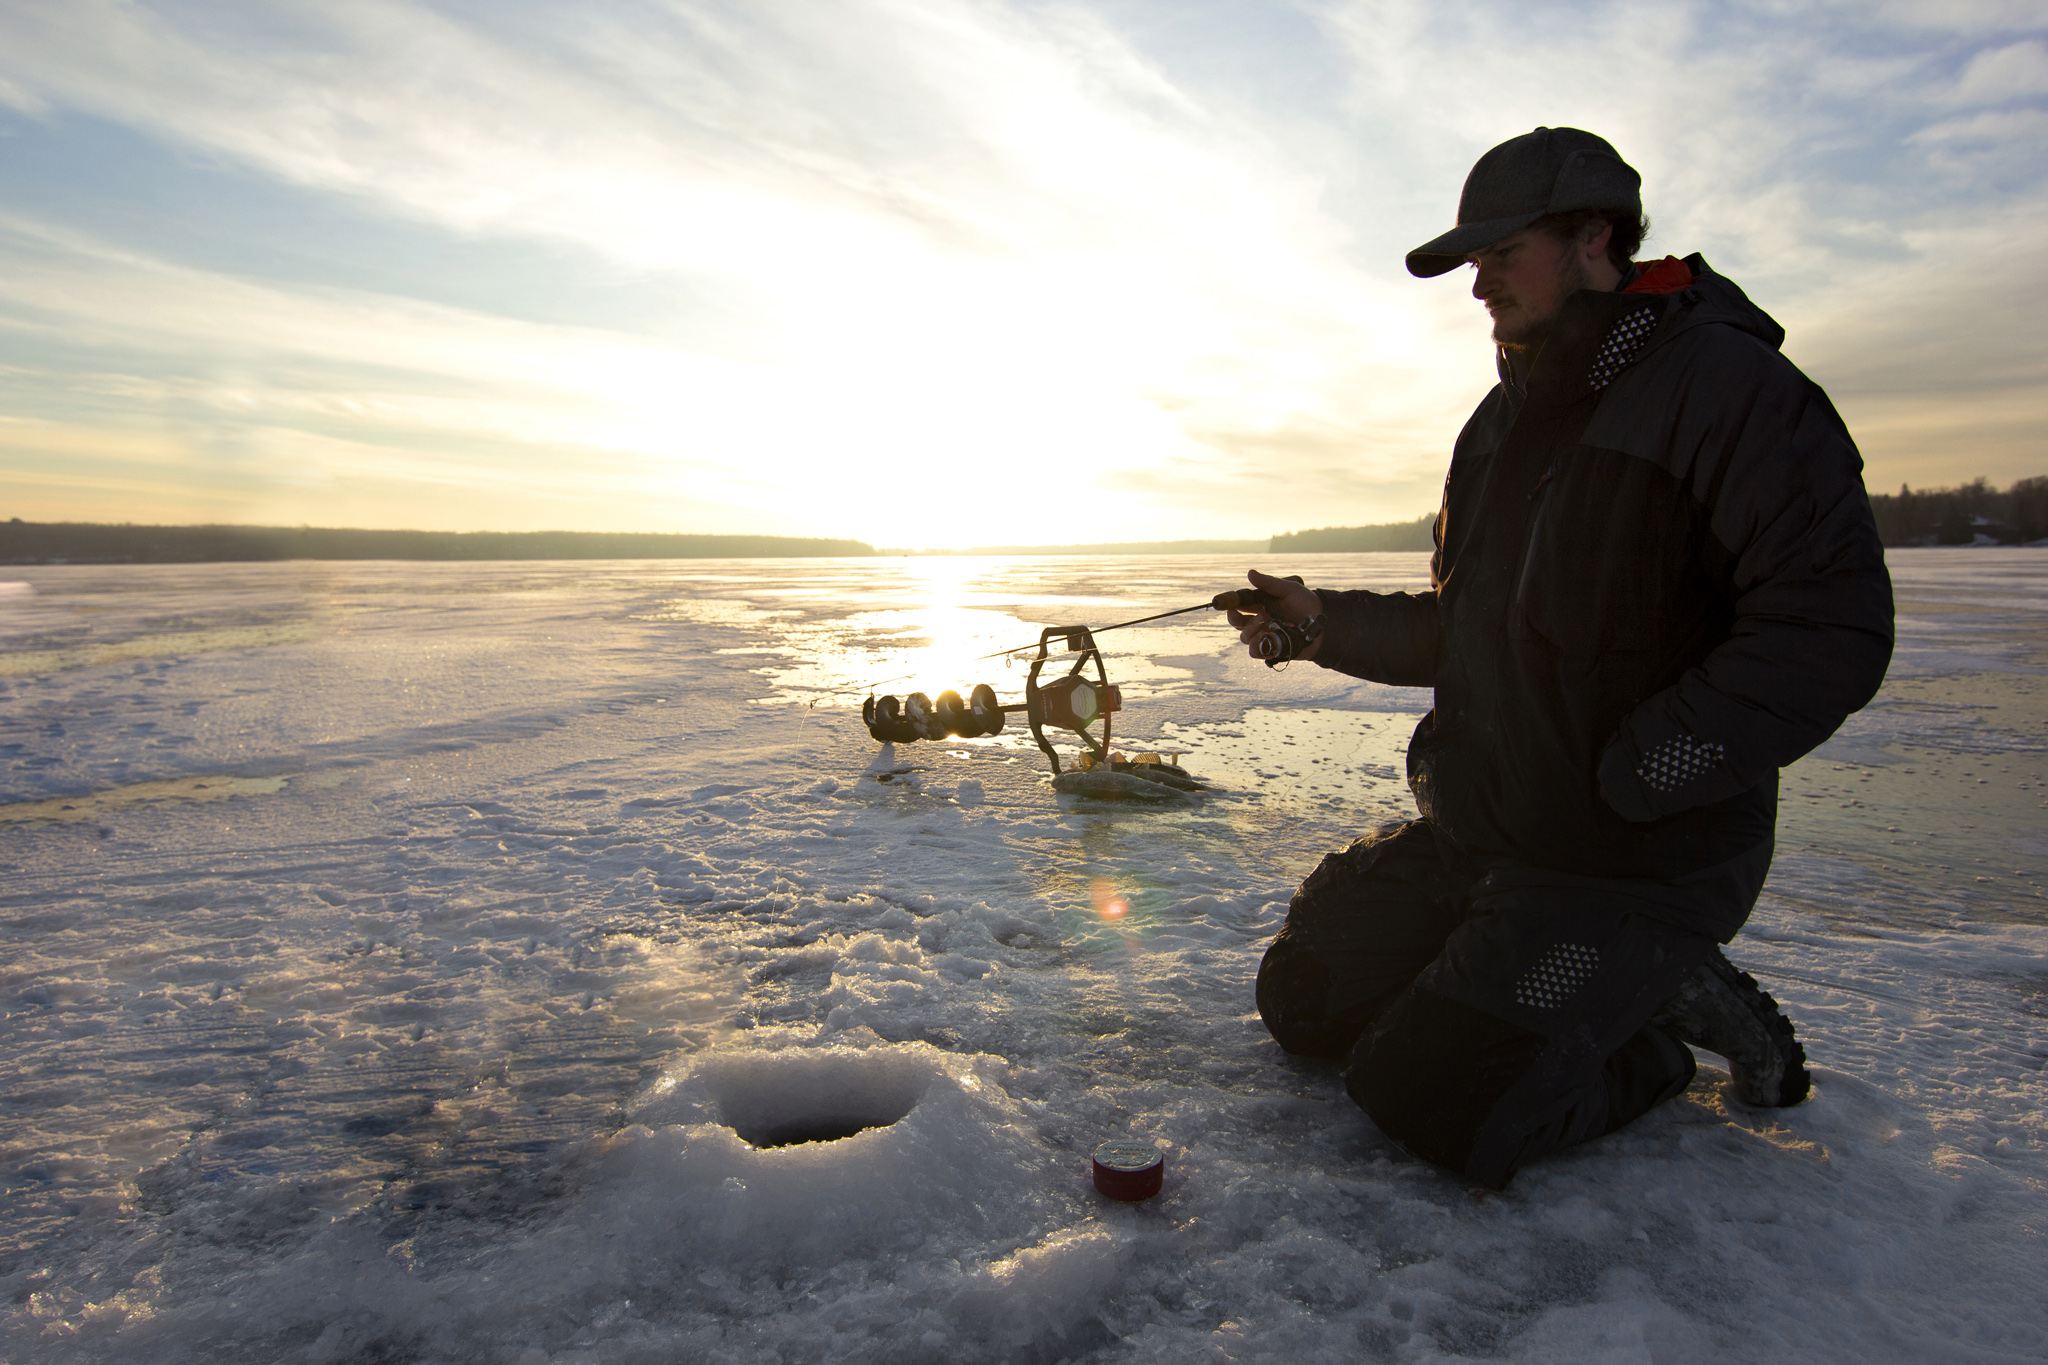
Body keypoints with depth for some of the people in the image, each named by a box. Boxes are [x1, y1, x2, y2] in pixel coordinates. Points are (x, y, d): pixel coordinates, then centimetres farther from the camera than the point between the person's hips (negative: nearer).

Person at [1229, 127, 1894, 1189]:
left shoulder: (1724, 382, -13)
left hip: (1640, 856, -8)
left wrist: (1620, 782, -23)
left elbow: (1831, 632, -21)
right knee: (1304, 1002, 9)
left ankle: (1675, 1011, 9)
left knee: (1430, 1099, -16)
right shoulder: (1502, 423, 13)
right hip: (1476, 828, 8)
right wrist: (1326, 623, 2)